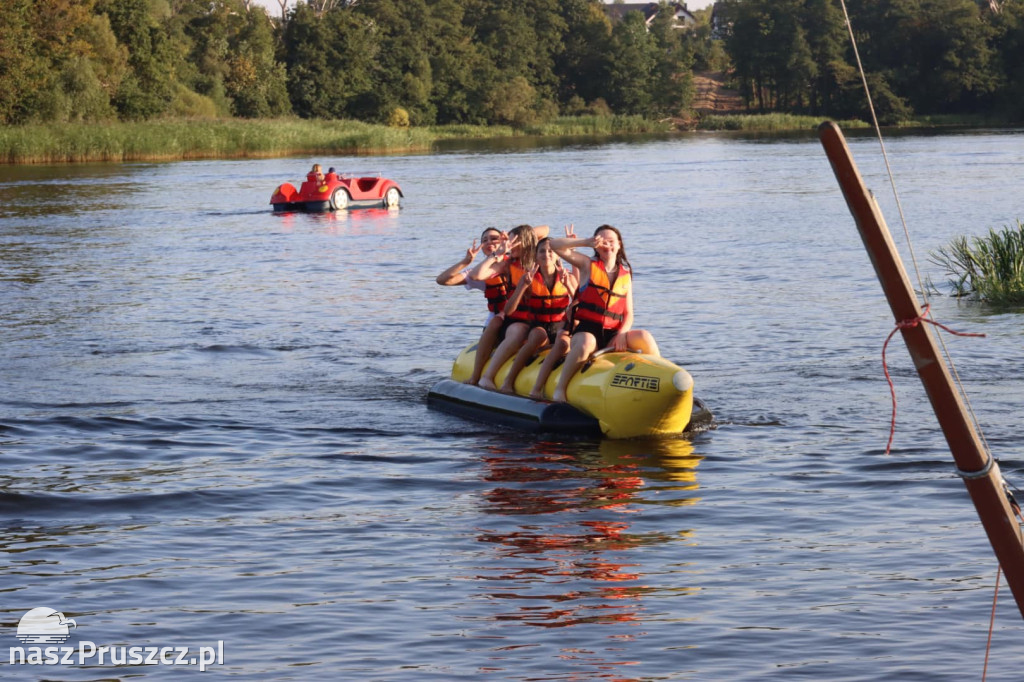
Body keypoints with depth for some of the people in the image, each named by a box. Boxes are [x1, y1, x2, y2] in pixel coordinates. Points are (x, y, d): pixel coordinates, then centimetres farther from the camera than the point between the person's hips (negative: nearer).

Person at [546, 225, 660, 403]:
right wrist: (586, 242, -12)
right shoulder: (588, 265, 7)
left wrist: (621, 335, -9)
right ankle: (559, 389, -31)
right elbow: (555, 245, -3)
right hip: (586, 329, -3)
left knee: (644, 336, -23)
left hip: (613, 333, 3)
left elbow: (628, 314, 11)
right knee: (586, 343, -39)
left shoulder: (626, 275, 15)